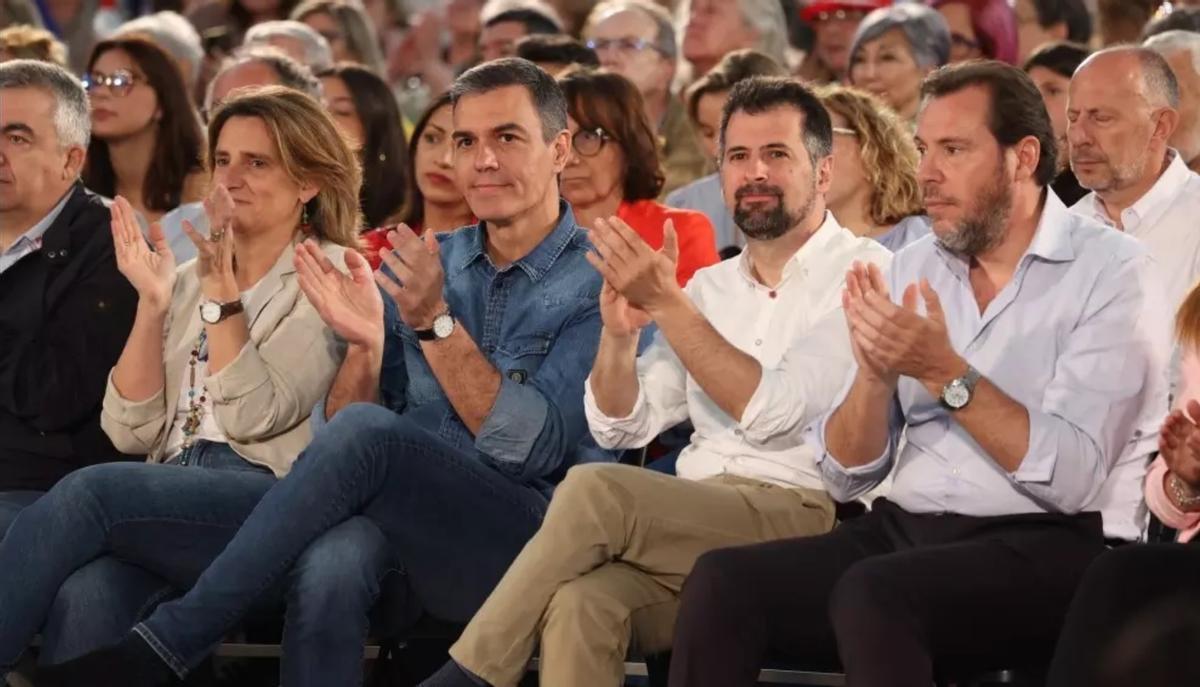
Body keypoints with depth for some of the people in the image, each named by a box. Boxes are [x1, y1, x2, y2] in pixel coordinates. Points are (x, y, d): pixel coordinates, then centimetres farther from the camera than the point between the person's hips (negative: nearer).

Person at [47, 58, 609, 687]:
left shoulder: (595, 282, 3)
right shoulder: (413, 266, 18)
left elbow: (531, 450, -9)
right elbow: (332, 434, 11)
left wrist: (435, 322, -15)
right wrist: (364, 347, -8)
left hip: (522, 538, -4)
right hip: (401, 537, 4)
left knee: (365, 434, -31)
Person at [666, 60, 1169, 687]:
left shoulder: (1111, 271, -3)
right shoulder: (911, 269, 13)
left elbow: (1072, 478, -15)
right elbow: (844, 477, 9)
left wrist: (946, 372, -20)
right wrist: (874, 373, -10)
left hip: (1050, 546, -6)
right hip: (904, 529, 6)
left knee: (873, 594, -34)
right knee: (722, 582, -19)